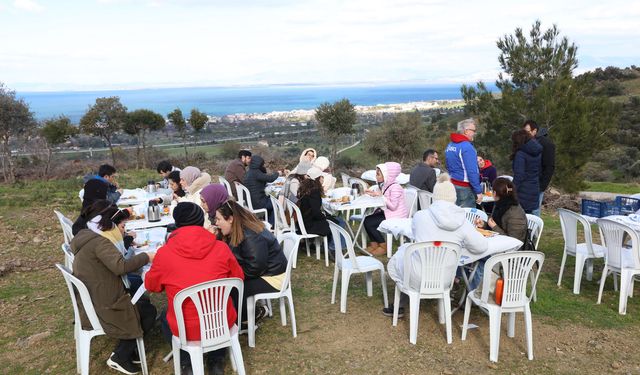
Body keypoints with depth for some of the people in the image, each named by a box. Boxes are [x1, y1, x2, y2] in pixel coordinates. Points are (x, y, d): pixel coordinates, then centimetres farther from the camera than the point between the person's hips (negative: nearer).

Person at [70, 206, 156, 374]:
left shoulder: (90, 237, 10)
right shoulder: (99, 242, -22)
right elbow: (121, 267, -35)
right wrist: (146, 257, -23)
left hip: (93, 301, 10)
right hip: (102, 307, -10)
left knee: (143, 301, 17)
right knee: (149, 311, 3)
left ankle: (124, 351, 17)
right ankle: (119, 357, 8)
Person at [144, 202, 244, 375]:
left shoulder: (164, 253, -13)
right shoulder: (221, 247, -11)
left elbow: (151, 285, 5)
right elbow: (238, 278, 6)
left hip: (186, 329, 0)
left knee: (164, 317, 31)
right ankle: (216, 360, 29)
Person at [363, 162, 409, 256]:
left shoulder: (395, 187, -20)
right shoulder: (384, 185, 7)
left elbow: (393, 206, -24)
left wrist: (381, 195, -22)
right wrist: (374, 194, -1)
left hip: (396, 216, -9)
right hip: (387, 212, 9)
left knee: (368, 222, -16)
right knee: (367, 219, -4)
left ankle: (383, 247, -3)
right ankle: (374, 244, 3)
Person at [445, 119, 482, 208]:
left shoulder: (450, 145, 9)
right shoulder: (467, 147, -18)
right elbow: (472, 172, -21)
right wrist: (478, 192, -17)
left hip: (452, 185, 9)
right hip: (465, 188, -9)